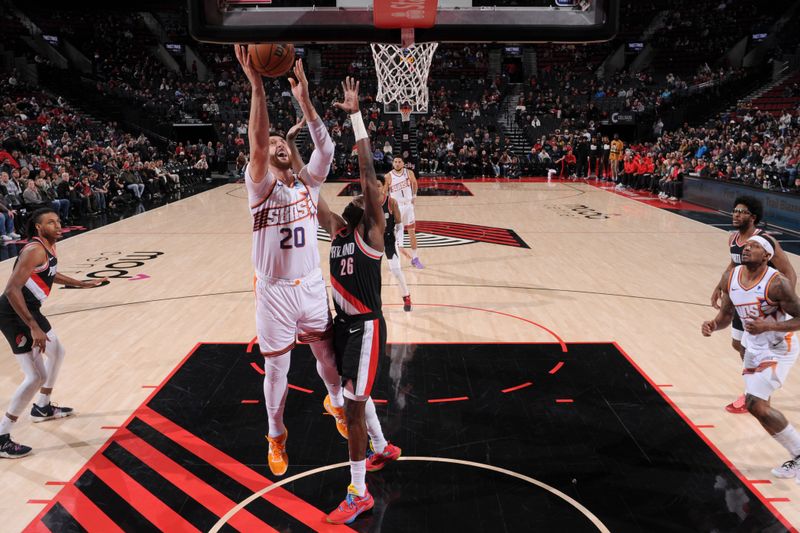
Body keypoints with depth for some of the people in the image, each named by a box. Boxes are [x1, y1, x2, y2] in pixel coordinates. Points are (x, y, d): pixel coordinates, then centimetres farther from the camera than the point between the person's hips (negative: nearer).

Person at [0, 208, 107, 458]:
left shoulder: (50, 246, 7)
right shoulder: (34, 250, -23)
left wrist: (82, 284, 32)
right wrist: (33, 327, -32)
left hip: (30, 310, 10)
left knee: (57, 352, 27)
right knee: (36, 376, -11)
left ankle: (42, 407, 45)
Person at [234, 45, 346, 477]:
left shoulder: (307, 183, 2)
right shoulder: (260, 187, -10)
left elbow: (326, 148, -15)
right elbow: (256, 146, -28)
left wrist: (303, 99, -23)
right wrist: (256, 88, -37)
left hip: (312, 286, 3)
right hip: (274, 292, -3)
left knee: (328, 354, 19)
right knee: (276, 371, 9)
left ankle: (336, 403, 48)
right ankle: (276, 436, 31)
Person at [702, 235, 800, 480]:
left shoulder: (777, 283, -25)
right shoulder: (730, 278, -6)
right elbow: (726, 314, 5)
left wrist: (767, 326, -32)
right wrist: (713, 324, -16)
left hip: (778, 349, -7)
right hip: (753, 347, 7)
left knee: (755, 404, -17)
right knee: (757, 406, 14)